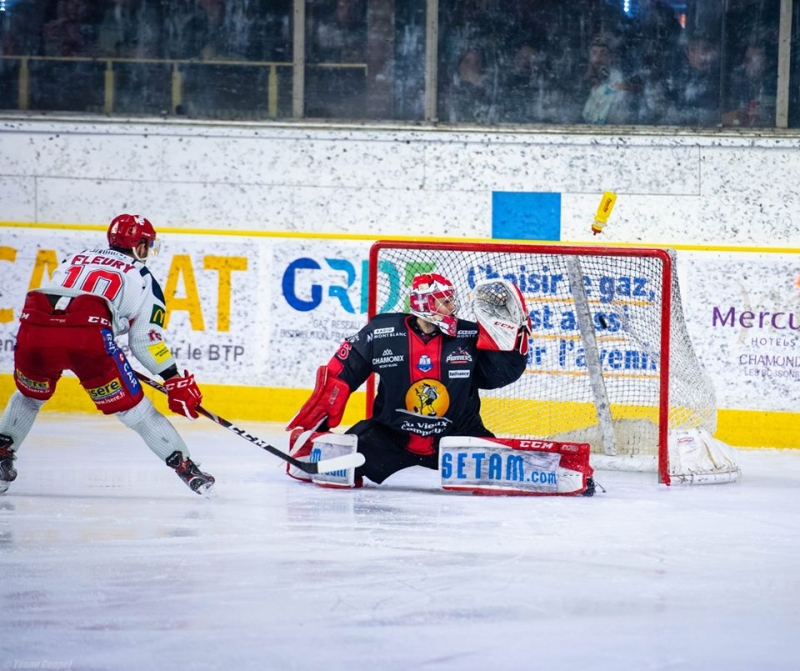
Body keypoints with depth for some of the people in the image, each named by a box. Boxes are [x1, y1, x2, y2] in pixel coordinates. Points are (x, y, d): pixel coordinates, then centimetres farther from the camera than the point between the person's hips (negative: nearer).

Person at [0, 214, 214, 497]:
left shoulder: (75, 259, 36)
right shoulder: (141, 277, 24)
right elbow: (145, 341, 13)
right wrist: (177, 382, 16)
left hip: (34, 326, 3)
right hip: (88, 334, -3)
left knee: (29, 396, 33)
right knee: (133, 408, 8)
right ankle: (186, 469, 8)